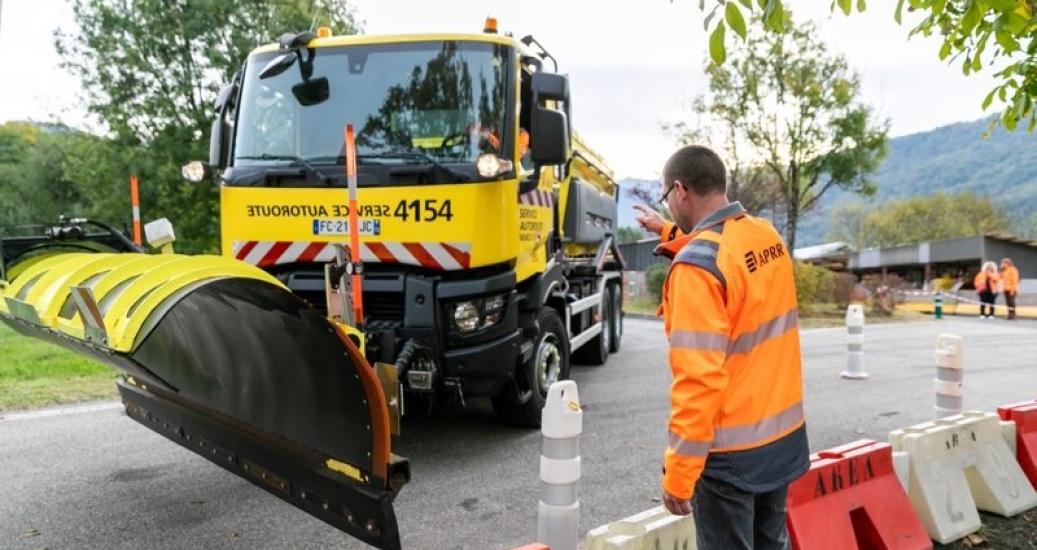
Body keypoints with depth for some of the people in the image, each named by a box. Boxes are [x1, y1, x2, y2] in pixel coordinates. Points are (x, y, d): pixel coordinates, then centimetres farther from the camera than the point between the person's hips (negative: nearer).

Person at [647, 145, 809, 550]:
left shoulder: (696, 266, -22)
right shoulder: (768, 235, 1)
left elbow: (698, 377, -26)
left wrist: (678, 472, -19)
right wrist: (669, 231, 34)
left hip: (732, 451, -7)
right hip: (785, 434, 8)